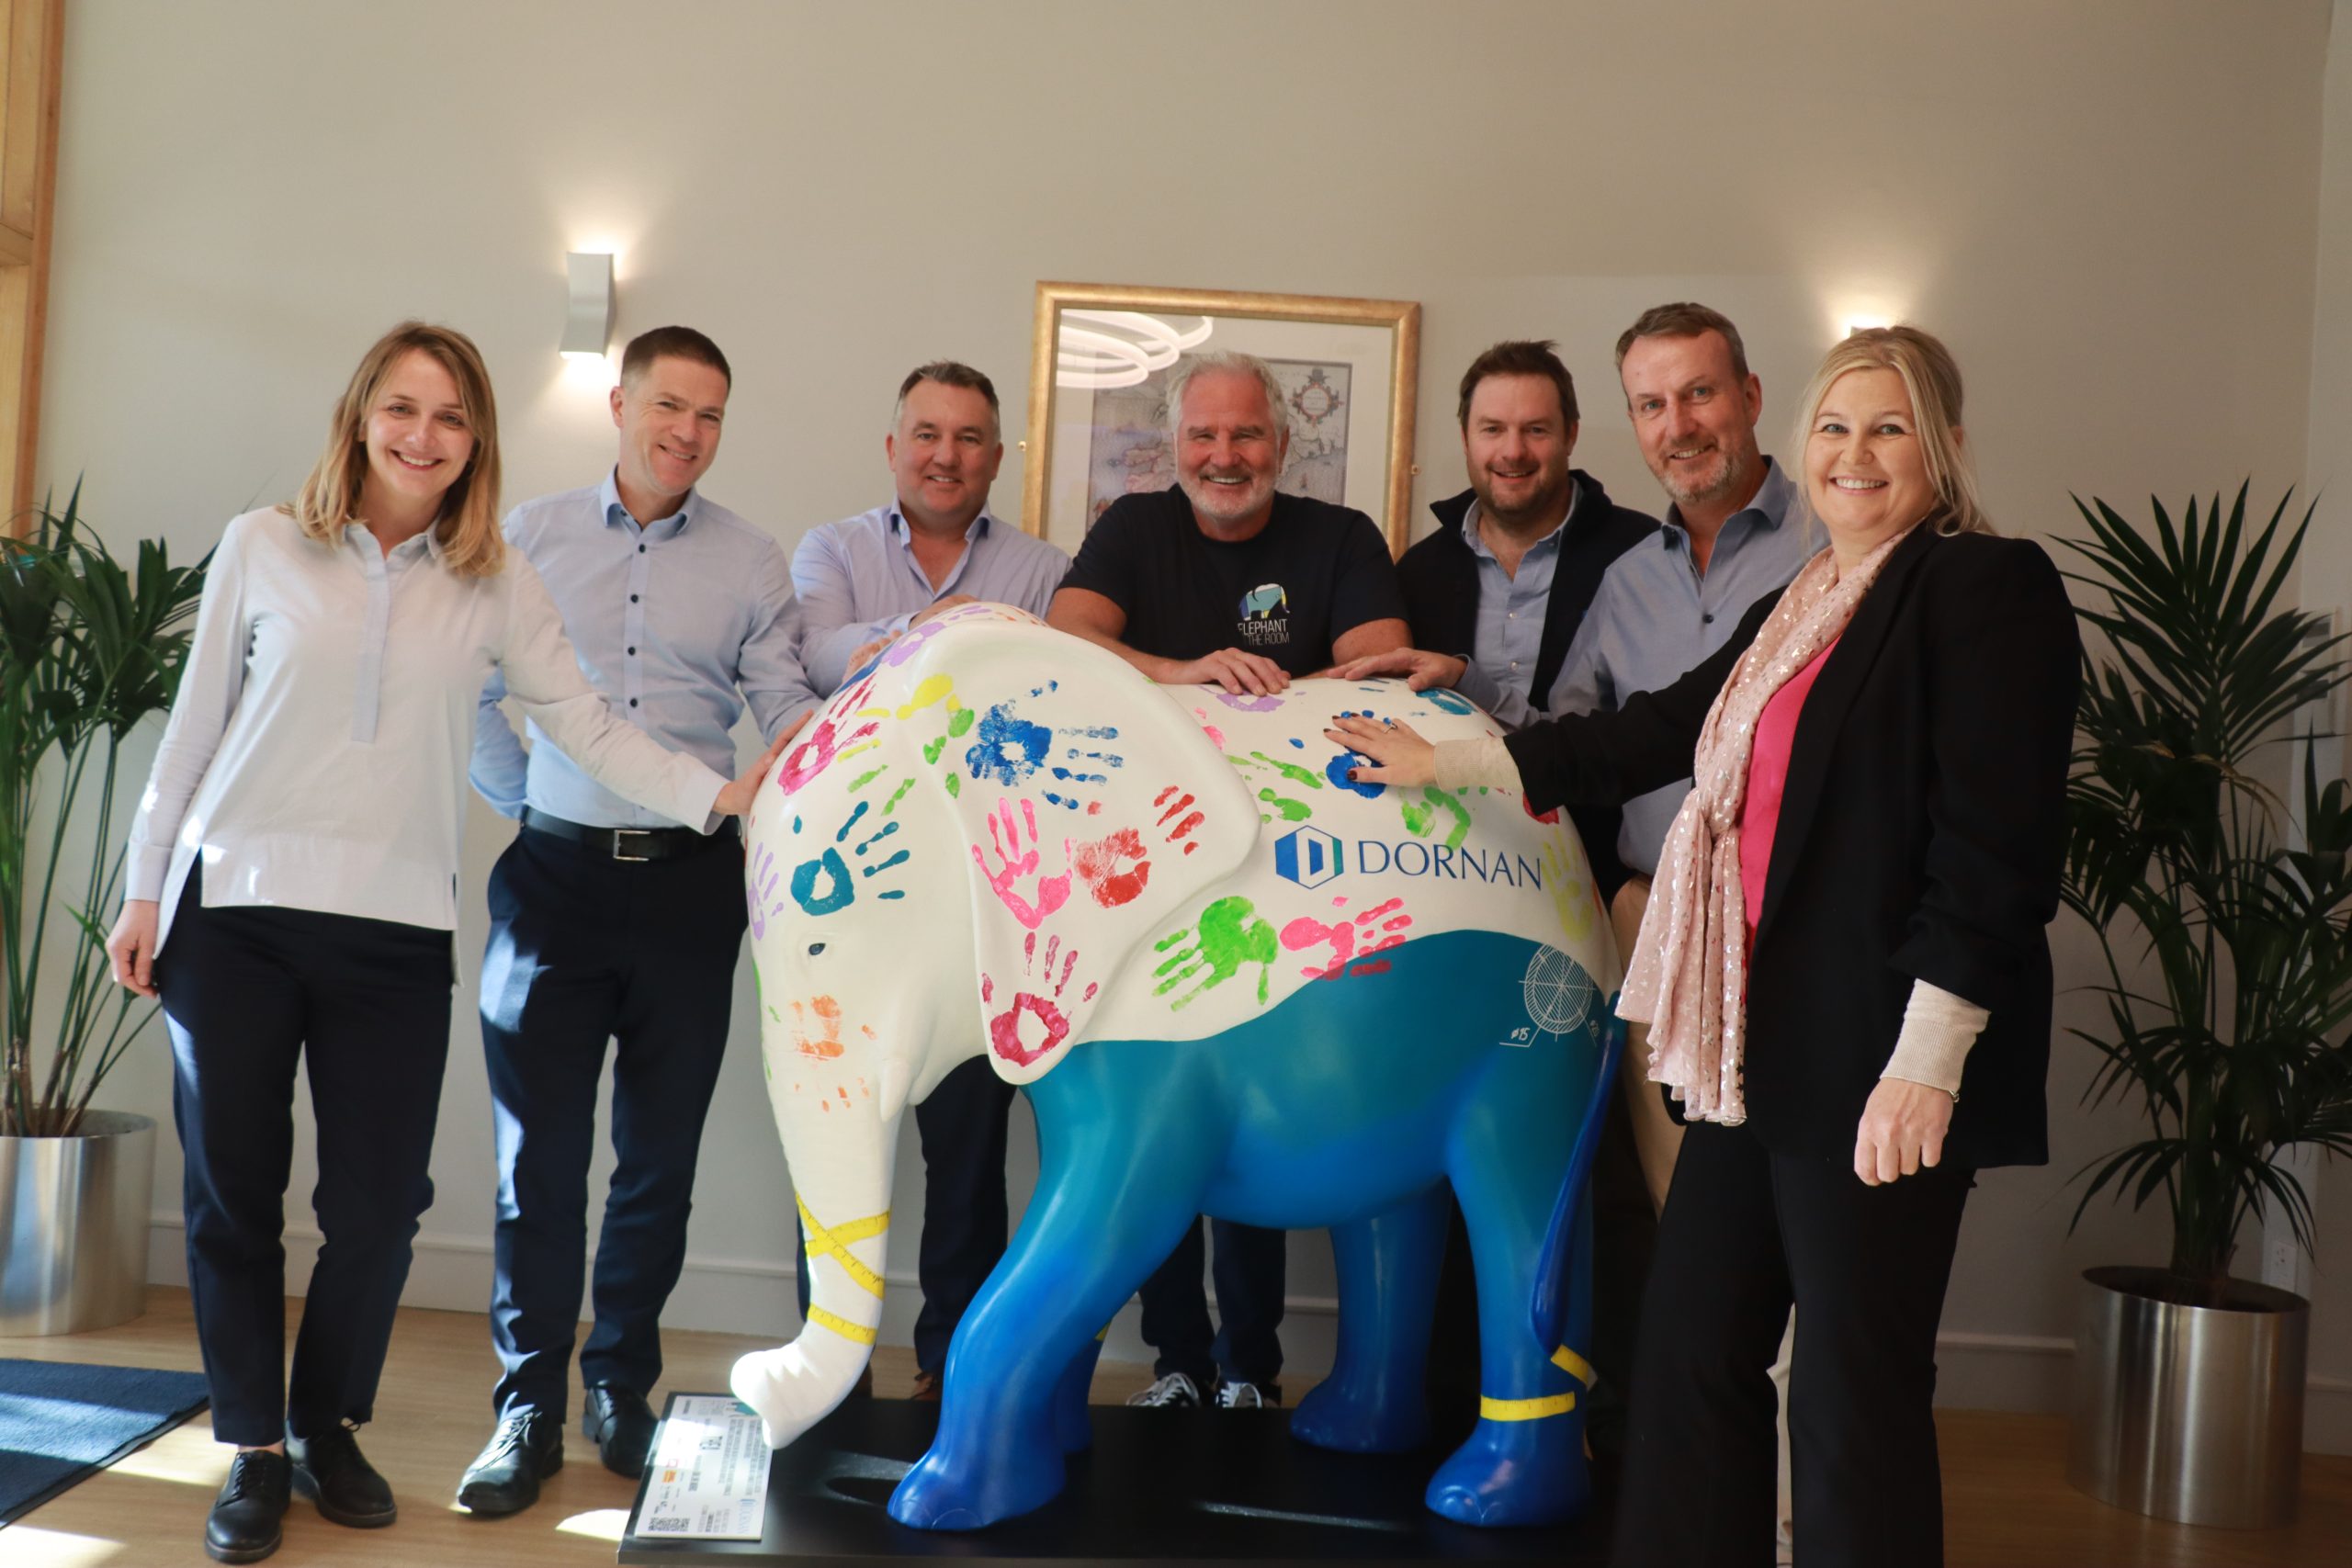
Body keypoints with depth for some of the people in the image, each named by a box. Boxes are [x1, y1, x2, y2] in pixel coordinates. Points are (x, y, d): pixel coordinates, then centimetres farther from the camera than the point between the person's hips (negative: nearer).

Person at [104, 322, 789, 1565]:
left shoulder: (495, 585, 5)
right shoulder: (264, 548, 2)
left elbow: (588, 729, 0)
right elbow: (194, 728, 6)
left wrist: (720, 793, -12)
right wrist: (145, 890, 7)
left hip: (396, 928, 1)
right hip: (234, 913, 0)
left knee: (379, 1202, 3)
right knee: (233, 1194, 6)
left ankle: (327, 1425, 28)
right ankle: (254, 1451, 23)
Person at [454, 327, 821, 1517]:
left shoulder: (750, 562, 5)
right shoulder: (531, 535, 7)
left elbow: (789, 715, 0)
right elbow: (471, 690, 11)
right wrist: (518, 797, 5)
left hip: (689, 881, 1)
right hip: (556, 873, 0)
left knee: (661, 1158, 9)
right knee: (540, 1154, 1)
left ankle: (621, 1389, 25)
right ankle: (529, 1408, 14)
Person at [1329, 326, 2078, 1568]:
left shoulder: (1988, 588, -8)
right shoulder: (1794, 612, 19)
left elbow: (1996, 848, -15)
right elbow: (1648, 737, 25)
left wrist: (1928, 1059, -20)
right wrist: (1439, 762, 27)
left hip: (1879, 1062, -8)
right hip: (1762, 1045, 9)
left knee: (1853, 1396, -1)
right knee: (1693, 1346, 12)